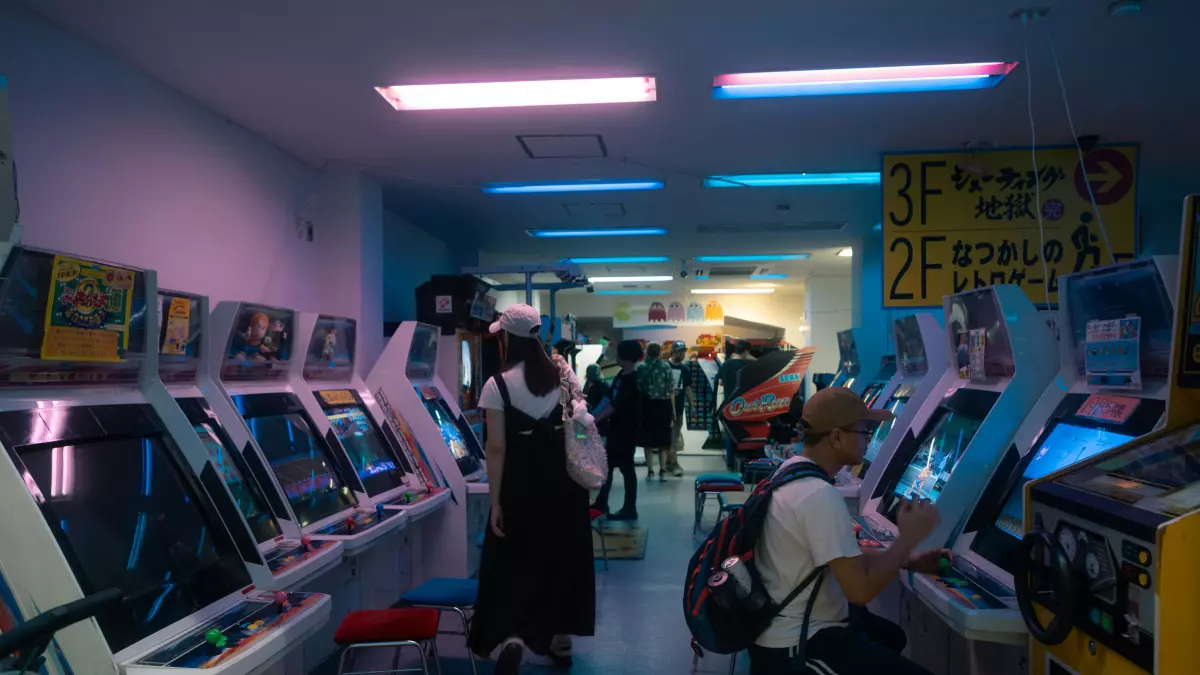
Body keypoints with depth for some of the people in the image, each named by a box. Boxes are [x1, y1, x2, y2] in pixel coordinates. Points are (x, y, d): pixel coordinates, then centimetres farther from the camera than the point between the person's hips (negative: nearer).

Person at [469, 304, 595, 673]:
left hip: (523, 485, -4)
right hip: (565, 482, 4)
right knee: (562, 558, 17)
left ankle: (511, 638, -13)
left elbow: (497, 448, -13)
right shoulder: (563, 373, 1)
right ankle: (560, 642, 28)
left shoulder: (498, 384, -12)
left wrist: (496, 502, -9)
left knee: (516, 562, 9)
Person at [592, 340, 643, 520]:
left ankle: (630, 509, 8)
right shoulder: (621, 376, 8)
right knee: (607, 465, 14)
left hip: (627, 430, -9)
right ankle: (601, 503, 25)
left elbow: (614, 406, -24)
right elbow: (608, 398, 9)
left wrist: (593, 421, -24)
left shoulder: (632, 380, -20)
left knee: (626, 468, -1)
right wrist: (593, 416, 1)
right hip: (616, 428, 9)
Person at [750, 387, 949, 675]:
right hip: (798, 646, -11)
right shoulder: (821, 495, -27)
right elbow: (861, 589, -26)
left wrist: (909, 561, 7)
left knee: (891, 636, 30)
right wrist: (909, 537, -13)